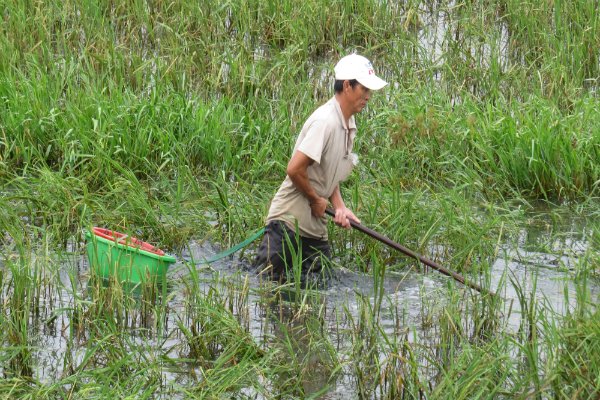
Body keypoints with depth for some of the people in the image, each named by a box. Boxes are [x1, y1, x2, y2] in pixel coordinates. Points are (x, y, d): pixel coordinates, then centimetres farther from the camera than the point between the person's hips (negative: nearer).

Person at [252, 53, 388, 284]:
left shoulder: (349, 126, 11)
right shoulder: (325, 122, -19)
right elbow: (294, 169, -25)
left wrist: (339, 207, 2)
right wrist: (316, 200, -10)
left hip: (315, 226, 9)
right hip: (289, 221, -9)